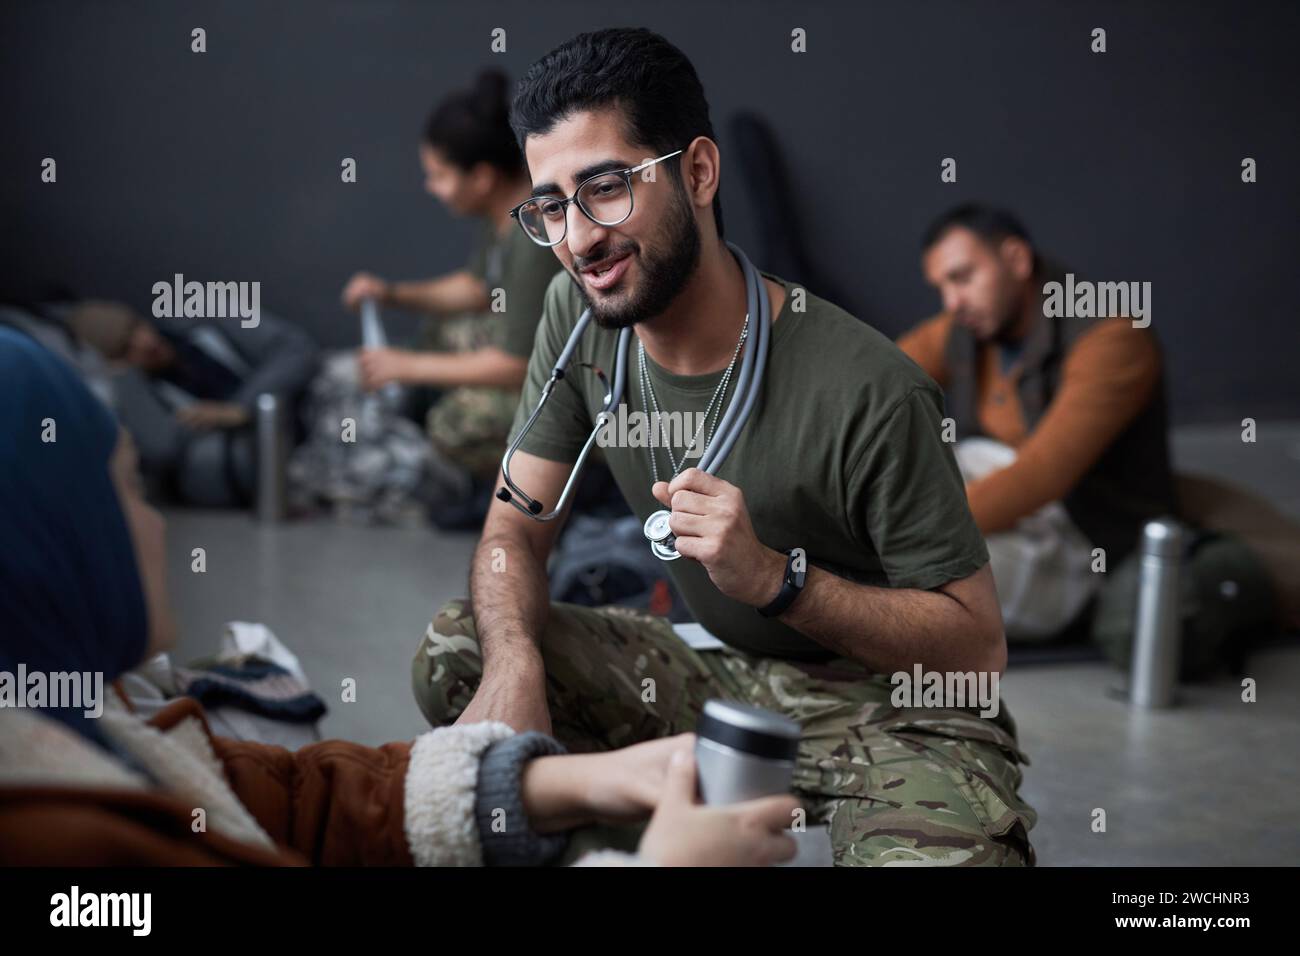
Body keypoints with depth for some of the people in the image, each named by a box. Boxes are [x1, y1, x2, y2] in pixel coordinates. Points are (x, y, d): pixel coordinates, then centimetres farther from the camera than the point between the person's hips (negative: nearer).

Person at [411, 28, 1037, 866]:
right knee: (455, 654, -10)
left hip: (896, 708, -5)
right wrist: (513, 666, -24)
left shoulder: (867, 390, -25)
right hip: (722, 672, 6)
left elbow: (977, 647, -17)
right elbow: (517, 530, -2)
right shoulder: (579, 313, -6)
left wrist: (771, 576, -30)